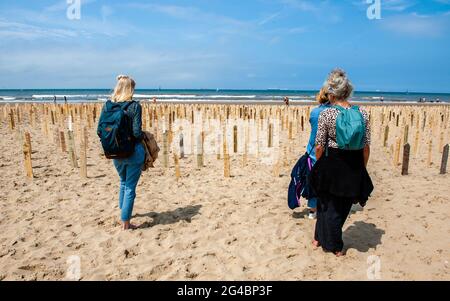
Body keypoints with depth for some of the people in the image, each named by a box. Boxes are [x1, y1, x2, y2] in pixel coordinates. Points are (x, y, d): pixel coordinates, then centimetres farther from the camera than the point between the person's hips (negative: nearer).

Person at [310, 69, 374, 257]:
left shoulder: (326, 114, -12)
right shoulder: (362, 113, -3)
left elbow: (319, 146, -8)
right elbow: (366, 147, 0)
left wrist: (319, 167, 8)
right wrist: (361, 170, 12)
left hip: (330, 163, -2)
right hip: (354, 166, 3)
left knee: (326, 202, 19)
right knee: (341, 206, 18)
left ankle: (319, 238, 35)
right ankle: (335, 247, 32)